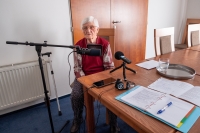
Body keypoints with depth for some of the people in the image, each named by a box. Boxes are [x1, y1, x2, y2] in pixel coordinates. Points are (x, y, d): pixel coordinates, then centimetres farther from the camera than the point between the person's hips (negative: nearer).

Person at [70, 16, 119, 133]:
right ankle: (77, 120, 13)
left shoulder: (105, 44, -8)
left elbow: (109, 66, -6)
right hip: (84, 76, 1)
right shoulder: (78, 45, -6)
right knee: (76, 96, -21)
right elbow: (77, 68, -5)